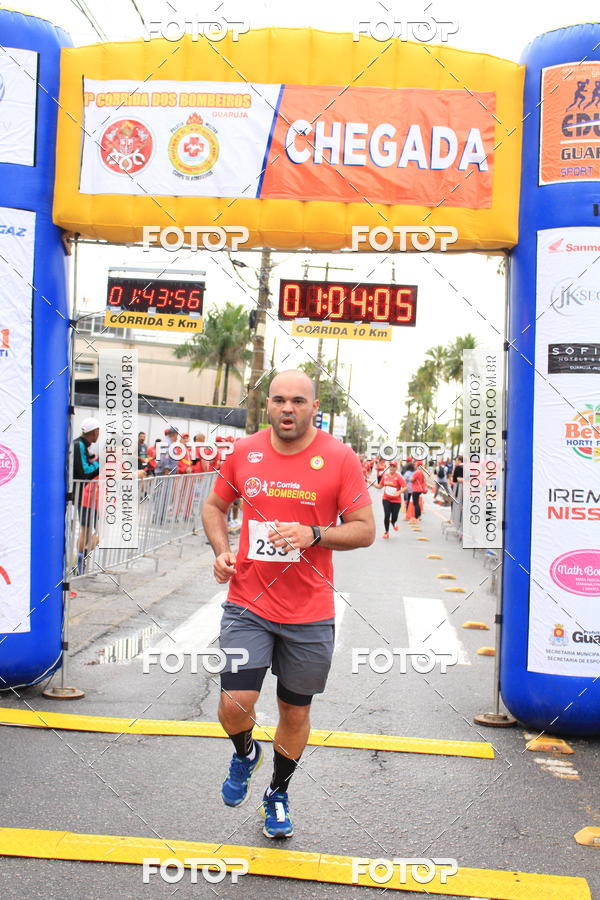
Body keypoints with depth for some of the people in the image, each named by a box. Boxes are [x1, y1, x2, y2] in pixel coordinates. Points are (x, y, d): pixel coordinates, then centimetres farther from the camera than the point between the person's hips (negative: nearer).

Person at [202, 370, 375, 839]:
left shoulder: (340, 458, -7)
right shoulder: (244, 453, 1)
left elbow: (365, 530, -5)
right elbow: (215, 506, 16)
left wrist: (313, 535, -21)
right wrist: (222, 551, -2)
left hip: (310, 613, -1)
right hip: (248, 605, 1)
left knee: (295, 713, 13)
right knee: (234, 706, -7)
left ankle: (278, 795, 40)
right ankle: (246, 754, 31)